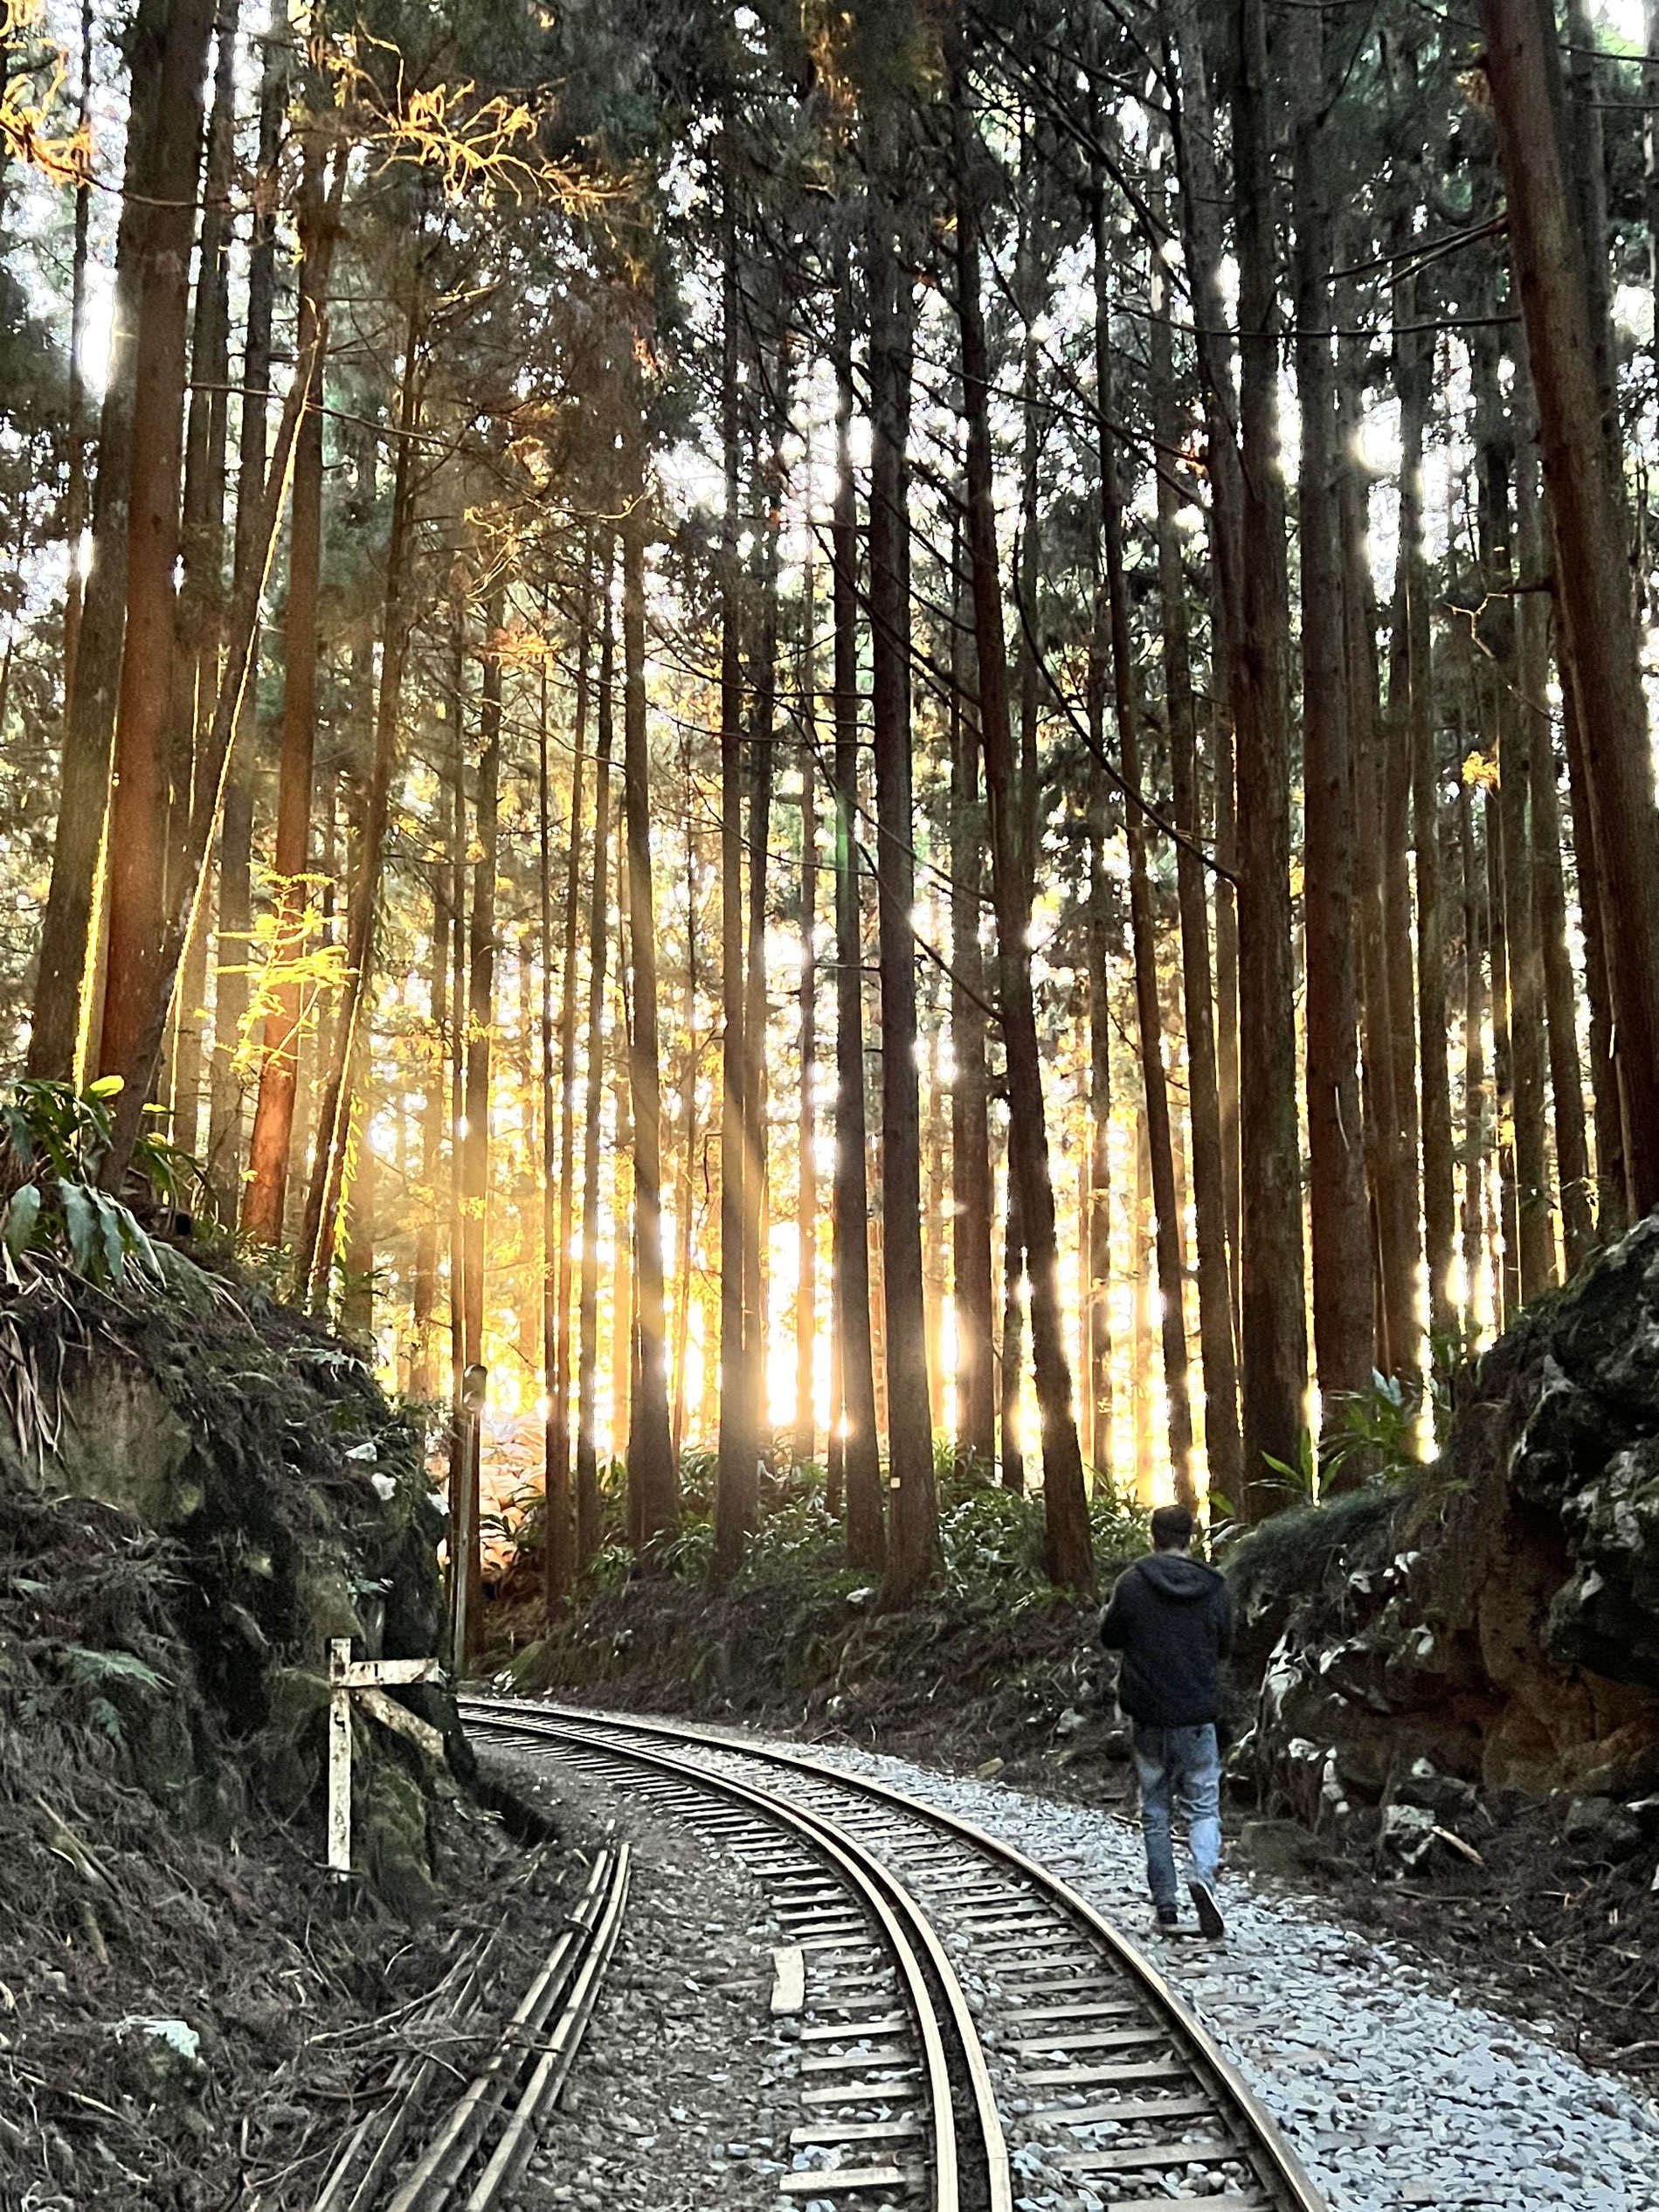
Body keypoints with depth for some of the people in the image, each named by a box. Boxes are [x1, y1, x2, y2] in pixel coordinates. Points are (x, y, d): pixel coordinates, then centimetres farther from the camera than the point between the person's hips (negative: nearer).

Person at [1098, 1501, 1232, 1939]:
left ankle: (1165, 1908, 13)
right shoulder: (1214, 1588, -2)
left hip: (1150, 1718, 0)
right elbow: (1225, 1646, 10)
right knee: (1203, 1807, 10)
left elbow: (1110, 1637, 1)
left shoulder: (1132, 1584, -9)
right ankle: (1203, 1875, -17)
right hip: (1199, 1716, 1)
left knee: (1155, 1814, 11)